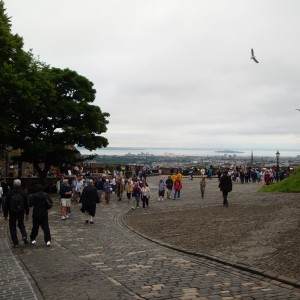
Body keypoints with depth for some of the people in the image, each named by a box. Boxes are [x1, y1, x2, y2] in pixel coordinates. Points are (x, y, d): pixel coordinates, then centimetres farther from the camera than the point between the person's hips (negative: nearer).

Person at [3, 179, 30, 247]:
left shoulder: (9, 194, -8)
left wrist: (5, 215, 3)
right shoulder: (23, 194, -4)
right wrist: (27, 214, 12)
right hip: (21, 213, 2)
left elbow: (6, 205, -4)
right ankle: (24, 236, -2)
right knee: (21, 224, 21)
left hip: (12, 213, -2)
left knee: (12, 227, 9)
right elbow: (26, 205, 2)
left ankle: (15, 242, 6)